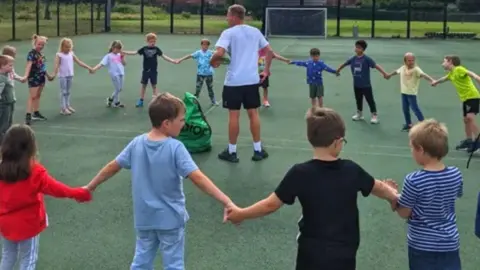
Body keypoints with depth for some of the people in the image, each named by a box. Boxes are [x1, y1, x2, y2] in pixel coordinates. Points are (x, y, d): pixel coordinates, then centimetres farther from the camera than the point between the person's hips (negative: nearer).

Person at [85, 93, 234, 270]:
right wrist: (227, 202, -32)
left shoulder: (137, 143, -6)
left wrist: (90, 186, 18)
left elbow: (113, 167, 3)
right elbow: (198, 178, -29)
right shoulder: (175, 148, -21)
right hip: (170, 219, -4)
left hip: (144, 218, 5)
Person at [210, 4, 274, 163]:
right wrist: (266, 70, 19)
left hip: (234, 81, -4)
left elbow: (219, 53, -21)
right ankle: (258, 150, 17)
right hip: (252, 80, 5)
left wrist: (213, 62, 0)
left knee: (234, 115, 3)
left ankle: (231, 152, 11)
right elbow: (269, 51, 13)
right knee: (253, 113, 11)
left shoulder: (228, 33, -8)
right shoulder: (255, 31, 9)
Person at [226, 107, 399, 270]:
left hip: (312, 255, -2)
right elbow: (378, 187, 11)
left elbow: (271, 205, -11)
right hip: (345, 256, 2)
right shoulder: (351, 170, -8)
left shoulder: (300, 174, -17)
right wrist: (394, 196, 34)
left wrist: (240, 214, 5)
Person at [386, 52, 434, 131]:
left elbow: (423, 75, -34)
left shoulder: (416, 69, -17)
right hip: (404, 92, 6)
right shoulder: (403, 68, 3)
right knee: (405, 108, 11)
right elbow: (396, 72, 25)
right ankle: (408, 124, 25)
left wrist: (431, 80, -51)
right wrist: (389, 75, 43)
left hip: (412, 93, -6)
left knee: (415, 108, -7)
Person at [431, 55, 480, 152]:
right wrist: (436, 82, 60)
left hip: (472, 96, -10)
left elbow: (471, 74, -26)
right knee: (466, 119, 15)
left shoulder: (459, 69, -12)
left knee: (470, 117, -22)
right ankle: (468, 140, 26)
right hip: (465, 98, 10)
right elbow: (445, 78, 39)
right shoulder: (451, 73, 16)